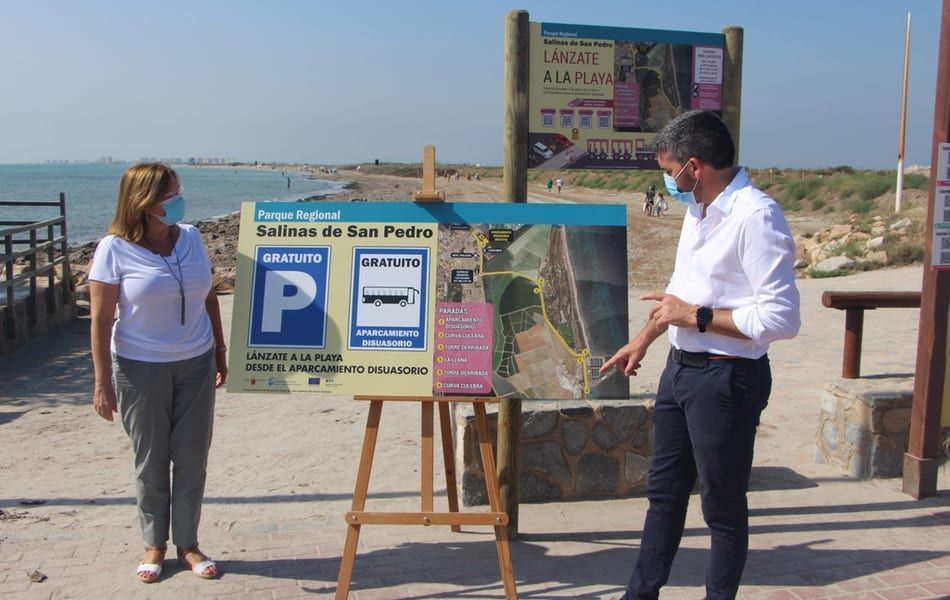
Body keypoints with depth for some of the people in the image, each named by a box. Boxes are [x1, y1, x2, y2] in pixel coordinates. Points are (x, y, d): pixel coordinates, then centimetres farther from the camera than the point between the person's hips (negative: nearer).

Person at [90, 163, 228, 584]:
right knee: (150, 461, 9)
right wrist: (102, 382, -11)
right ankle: (154, 545, 26)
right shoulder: (114, 249, -11)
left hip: (195, 364, 4)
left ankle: (188, 544, 23)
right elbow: (100, 318, -10)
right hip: (141, 368, -3)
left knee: (192, 458, 8)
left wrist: (220, 351, 12)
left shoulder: (190, 237, 2)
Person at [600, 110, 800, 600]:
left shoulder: (755, 217, -22)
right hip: (681, 367, 9)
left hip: (726, 377, -9)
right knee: (664, 491, 20)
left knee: (723, 506, 8)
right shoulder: (698, 210, 8)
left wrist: (696, 316, -20)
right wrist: (643, 339, 25)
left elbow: (781, 318, -25)